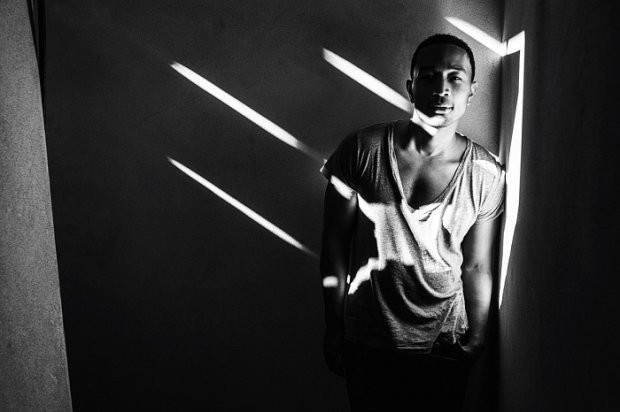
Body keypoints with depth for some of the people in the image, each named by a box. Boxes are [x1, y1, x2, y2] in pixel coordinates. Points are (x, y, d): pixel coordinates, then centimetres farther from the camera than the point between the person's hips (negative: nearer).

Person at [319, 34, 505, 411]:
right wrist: (334, 330, -1)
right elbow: (335, 243, -6)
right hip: (366, 342, 0)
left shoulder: (486, 175, -9)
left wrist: (476, 344, 6)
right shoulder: (362, 149, -12)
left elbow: (477, 267, -1)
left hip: (445, 346, 1)